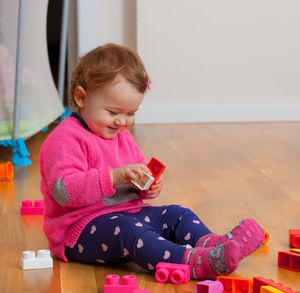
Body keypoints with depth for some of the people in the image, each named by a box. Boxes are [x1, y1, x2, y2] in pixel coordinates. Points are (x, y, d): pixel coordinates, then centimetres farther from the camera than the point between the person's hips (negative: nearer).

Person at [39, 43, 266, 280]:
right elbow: (63, 191, -26)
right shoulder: (64, 140, -14)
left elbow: (140, 169, 26)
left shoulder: (122, 137, 16)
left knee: (176, 214, -3)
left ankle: (210, 243, -29)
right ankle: (193, 263, -53)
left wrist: (148, 185, -1)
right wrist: (114, 177, -34)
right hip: (82, 230, -9)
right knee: (129, 230, -35)